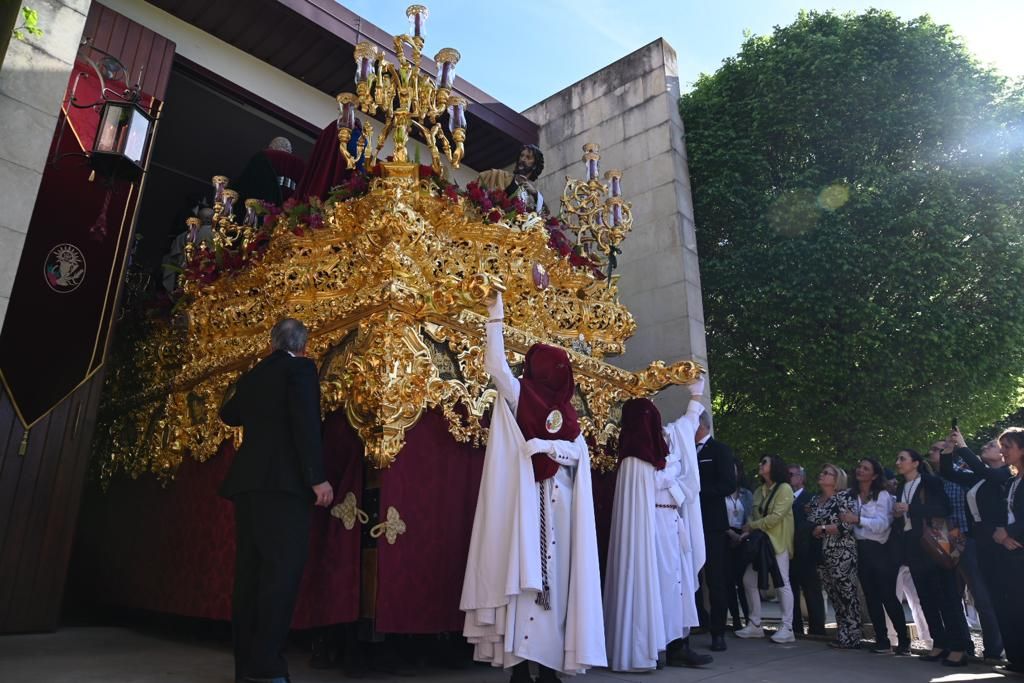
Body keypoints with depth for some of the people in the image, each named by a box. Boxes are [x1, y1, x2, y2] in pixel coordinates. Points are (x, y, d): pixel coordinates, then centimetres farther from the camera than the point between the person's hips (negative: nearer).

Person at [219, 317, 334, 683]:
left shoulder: (251, 376, 18)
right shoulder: (301, 368, -2)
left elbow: (229, 415, 36)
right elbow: (306, 423, -14)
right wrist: (317, 476, -16)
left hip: (248, 481, 8)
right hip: (283, 481, -7)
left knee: (250, 572, 10)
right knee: (282, 570, -7)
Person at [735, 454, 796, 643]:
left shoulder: (784, 489, -7)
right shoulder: (759, 491, 16)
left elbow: (775, 517, -15)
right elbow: (754, 516, 11)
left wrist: (751, 526, -8)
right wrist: (748, 531, -8)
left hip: (778, 542, -7)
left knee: (782, 582, -6)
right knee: (749, 580, 4)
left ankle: (787, 628, 2)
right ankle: (755, 625, 13)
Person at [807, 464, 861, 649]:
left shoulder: (843, 497, -7)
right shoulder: (815, 500, 14)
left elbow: (848, 525, -17)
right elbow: (809, 524, 22)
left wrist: (822, 529, -12)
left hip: (842, 555, -7)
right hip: (822, 555, 7)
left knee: (847, 595, -2)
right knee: (834, 596, 11)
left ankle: (851, 638, 7)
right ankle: (841, 636, 19)